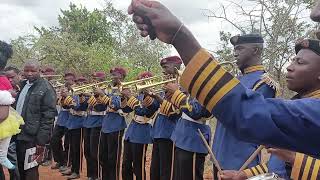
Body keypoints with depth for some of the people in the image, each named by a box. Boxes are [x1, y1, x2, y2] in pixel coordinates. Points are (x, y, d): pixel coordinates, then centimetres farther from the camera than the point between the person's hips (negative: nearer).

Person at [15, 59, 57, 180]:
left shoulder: (46, 88, -12)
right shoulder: (23, 85, 11)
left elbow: (48, 117, -16)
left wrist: (41, 141, -18)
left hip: (31, 138, -7)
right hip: (18, 135, 7)